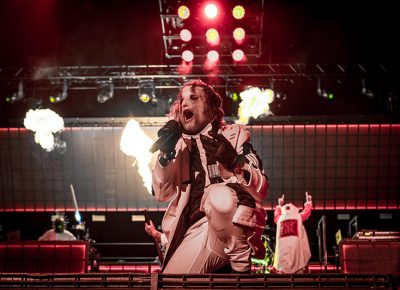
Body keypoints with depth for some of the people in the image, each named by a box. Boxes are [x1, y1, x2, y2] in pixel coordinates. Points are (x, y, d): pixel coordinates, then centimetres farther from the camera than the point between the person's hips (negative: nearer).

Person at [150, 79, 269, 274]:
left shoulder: (234, 135, 6)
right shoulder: (180, 144, 15)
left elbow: (261, 190, -3)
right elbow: (161, 194, 5)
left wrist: (234, 162, -21)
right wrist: (165, 153, -9)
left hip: (233, 226, -3)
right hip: (196, 229, 3)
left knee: (219, 194, -34)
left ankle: (241, 263, -13)